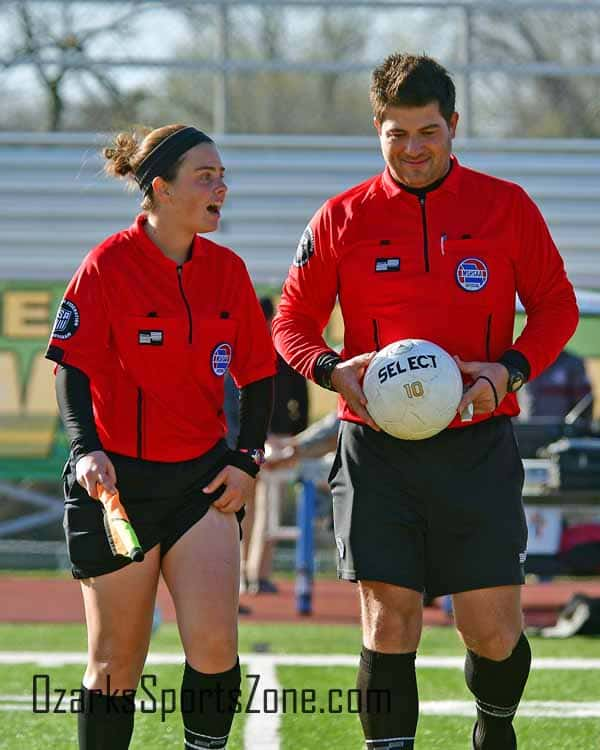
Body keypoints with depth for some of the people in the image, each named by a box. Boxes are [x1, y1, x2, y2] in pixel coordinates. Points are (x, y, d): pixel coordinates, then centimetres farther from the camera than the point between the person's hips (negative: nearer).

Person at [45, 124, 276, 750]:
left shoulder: (227, 270, 5)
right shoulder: (109, 264, -9)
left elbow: (258, 372, 13)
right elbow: (71, 367, -11)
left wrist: (248, 457, 3)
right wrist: (87, 449, -25)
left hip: (203, 477, 3)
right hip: (115, 477, -3)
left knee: (214, 643, -11)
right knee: (117, 662, 2)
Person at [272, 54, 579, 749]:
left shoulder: (506, 206, 4)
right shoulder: (343, 218, 4)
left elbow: (556, 306, 9)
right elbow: (291, 320, 11)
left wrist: (511, 370, -9)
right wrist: (332, 369, -10)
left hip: (477, 447, 0)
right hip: (377, 450, 0)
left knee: (492, 627, 0)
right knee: (388, 624, -6)